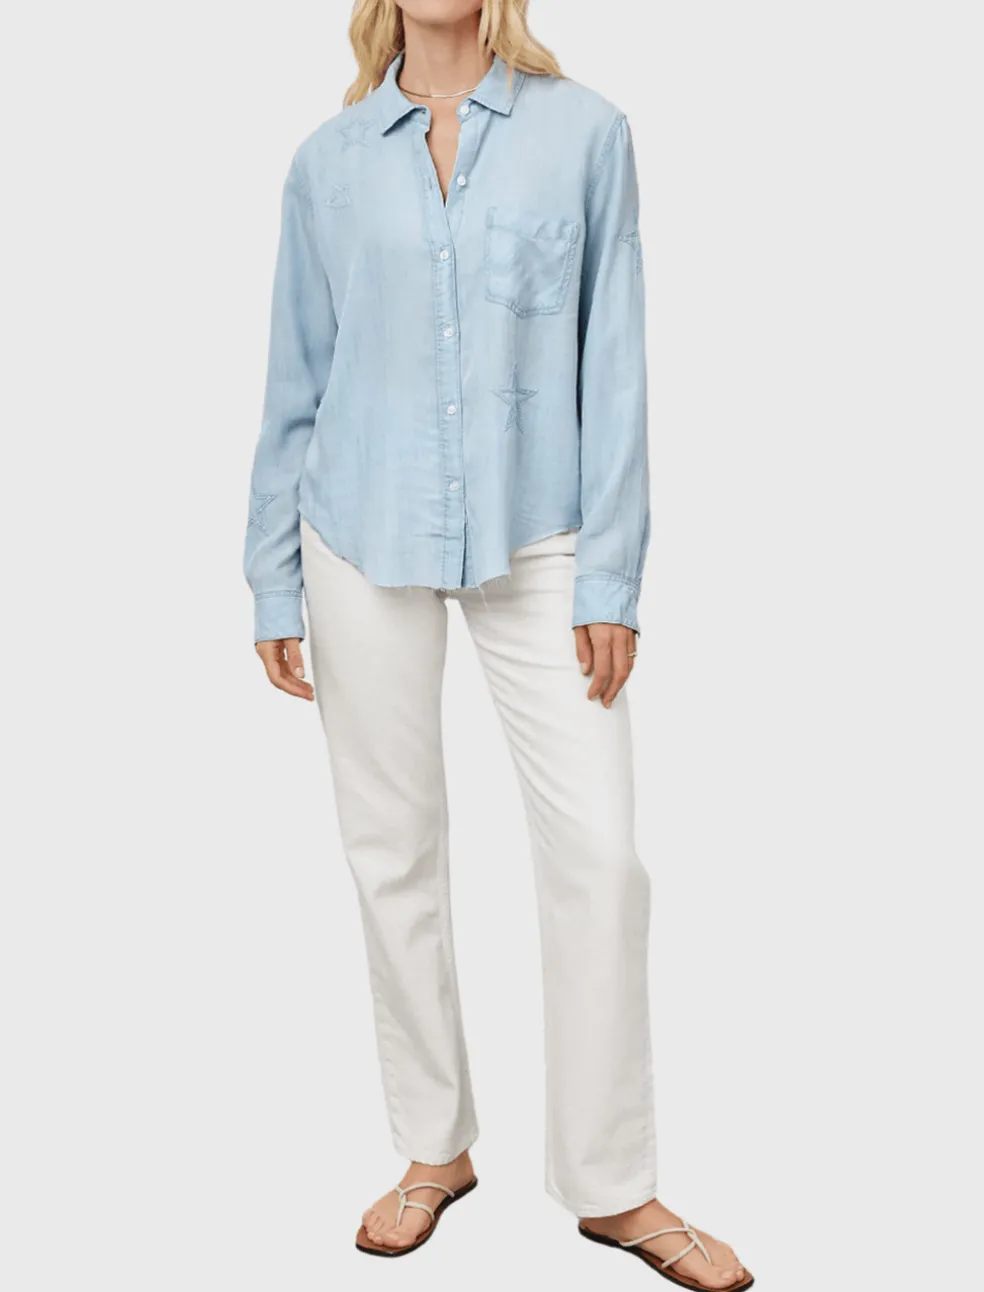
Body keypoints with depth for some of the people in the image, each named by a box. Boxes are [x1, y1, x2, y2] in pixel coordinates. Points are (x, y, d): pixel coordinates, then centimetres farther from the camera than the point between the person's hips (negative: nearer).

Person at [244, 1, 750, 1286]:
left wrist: (611, 575, -7)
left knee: (599, 850, -4)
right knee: (394, 850, 8)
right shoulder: (330, 159, 4)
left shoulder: (583, 132, 0)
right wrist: (273, 585, 6)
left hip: (534, 541, -1)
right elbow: (296, 380, 8)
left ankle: (613, 1185, 13)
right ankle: (435, 1147, 27)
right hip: (366, 544, 2)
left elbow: (612, 365, -2)